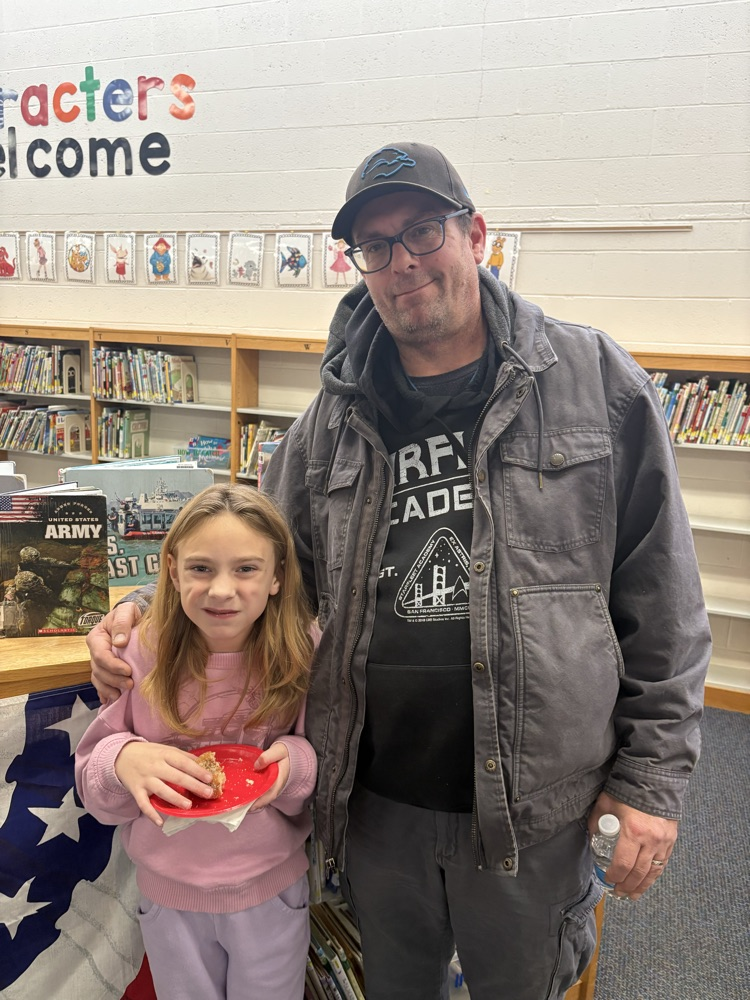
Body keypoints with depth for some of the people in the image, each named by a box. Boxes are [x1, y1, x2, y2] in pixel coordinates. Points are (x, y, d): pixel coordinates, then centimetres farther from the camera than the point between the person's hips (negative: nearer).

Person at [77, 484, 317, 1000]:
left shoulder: (302, 656, -18)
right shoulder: (144, 653, -17)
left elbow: (331, 777, -7)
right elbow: (92, 778, -8)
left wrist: (299, 763, -28)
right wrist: (124, 759, -30)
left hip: (272, 890, 0)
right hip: (168, 890, 1)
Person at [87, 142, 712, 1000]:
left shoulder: (594, 382, -8)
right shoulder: (335, 419, 0)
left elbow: (660, 596, -6)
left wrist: (654, 774, -6)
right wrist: (152, 615, -6)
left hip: (531, 806, -2)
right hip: (375, 801, 3)